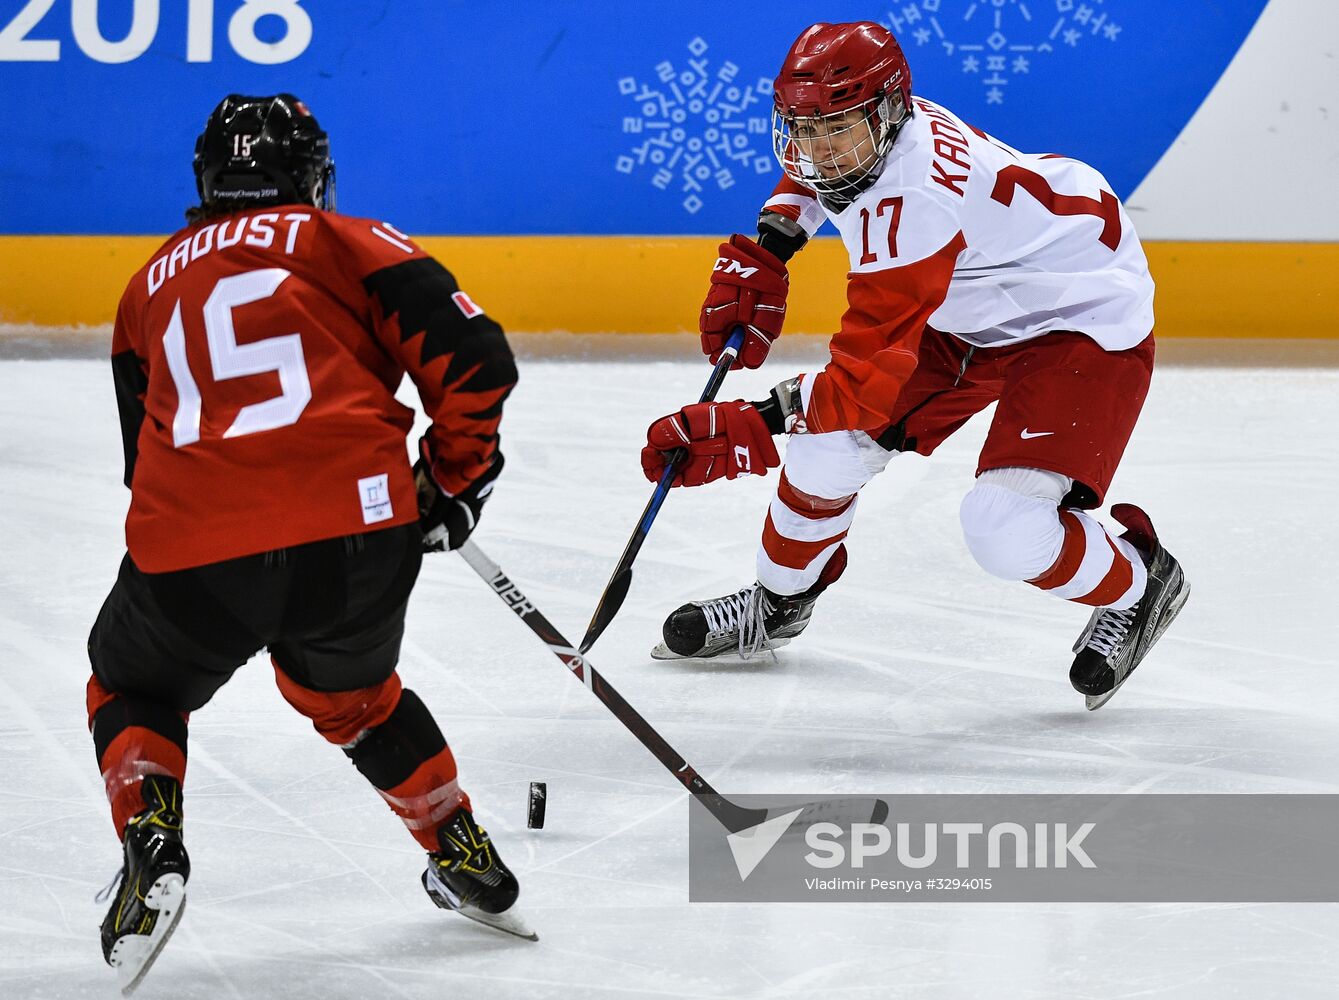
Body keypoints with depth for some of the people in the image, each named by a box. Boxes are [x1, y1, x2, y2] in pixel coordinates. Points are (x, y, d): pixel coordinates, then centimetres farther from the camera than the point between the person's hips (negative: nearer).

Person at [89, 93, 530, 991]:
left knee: (137, 690, 28)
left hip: (193, 555, 0)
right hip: (357, 531, 0)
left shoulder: (154, 283, 26)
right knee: (352, 695, 31)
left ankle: (152, 853, 4)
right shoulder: (349, 242, 15)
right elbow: (471, 356, 4)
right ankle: (472, 869, 34)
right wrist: (455, 478, 18)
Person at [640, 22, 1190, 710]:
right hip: (965, 316, 9)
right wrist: (762, 254, 5)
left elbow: (868, 374, -38)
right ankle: (779, 602, 30)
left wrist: (749, 429, -44)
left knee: (1006, 529, -24)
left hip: (1085, 322, -9)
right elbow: (810, 168, 18)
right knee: (827, 439, 3)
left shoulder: (912, 201, -38)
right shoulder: (859, 135, -11)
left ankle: (1138, 584, 7)